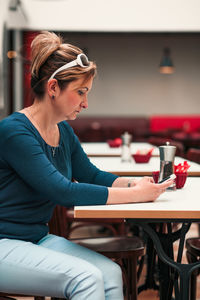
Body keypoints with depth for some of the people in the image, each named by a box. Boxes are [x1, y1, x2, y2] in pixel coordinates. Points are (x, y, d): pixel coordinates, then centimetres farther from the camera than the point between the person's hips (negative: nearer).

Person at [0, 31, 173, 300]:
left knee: (110, 272, -14)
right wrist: (136, 195, -22)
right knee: (86, 277, -26)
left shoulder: (64, 131, 7)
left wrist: (134, 184, -4)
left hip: (39, 239, 8)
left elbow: (92, 175, 17)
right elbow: (64, 192, -25)